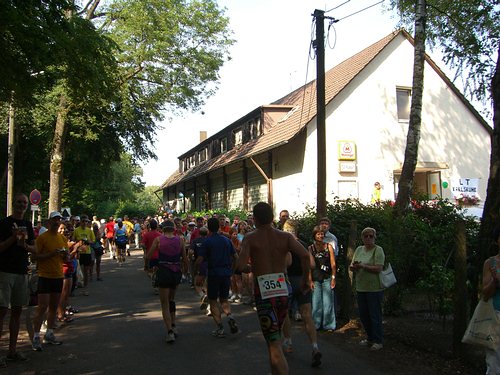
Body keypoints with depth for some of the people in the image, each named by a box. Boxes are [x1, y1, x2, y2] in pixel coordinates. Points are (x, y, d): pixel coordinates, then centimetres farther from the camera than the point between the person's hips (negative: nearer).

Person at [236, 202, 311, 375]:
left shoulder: (250, 238, -2)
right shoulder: (285, 236, 4)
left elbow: (240, 266, -16)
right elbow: (305, 255, -12)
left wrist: (249, 268, 7)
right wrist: (305, 279, 2)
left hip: (263, 294, -4)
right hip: (283, 291, 4)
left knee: (274, 345, -3)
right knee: (275, 337, 26)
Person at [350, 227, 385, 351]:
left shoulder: (378, 250, -8)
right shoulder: (359, 249, 13)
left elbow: (378, 268, -18)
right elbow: (351, 266, 13)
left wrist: (362, 266, -20)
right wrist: (353, 266, -10)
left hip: (374, 288, -7)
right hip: (360, 288, 7)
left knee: (375, 315, -1)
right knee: (363, 315, 13)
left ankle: (378, 341, 10)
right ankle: (370, 338, 28)